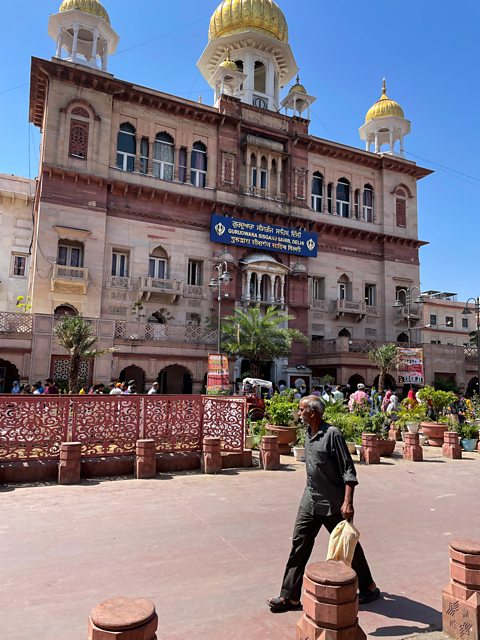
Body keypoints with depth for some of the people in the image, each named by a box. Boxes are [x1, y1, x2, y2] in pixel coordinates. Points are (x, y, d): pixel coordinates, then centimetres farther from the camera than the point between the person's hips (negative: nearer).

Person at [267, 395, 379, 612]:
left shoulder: (332, 434, -20)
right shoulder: (308, 433, 3)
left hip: (333, 503, -7)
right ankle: (290, 596, 15)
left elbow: (348, 470, -20)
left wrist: (348, 502, -26)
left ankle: (368, 588, 34)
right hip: (310, 501, 7)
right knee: (299, 545, 5)